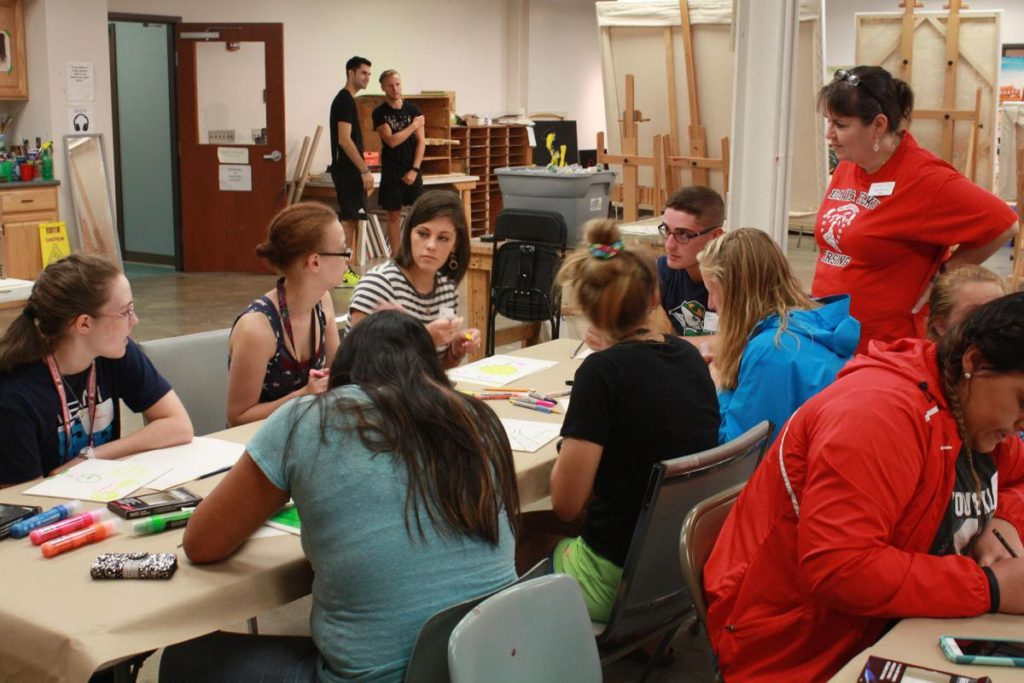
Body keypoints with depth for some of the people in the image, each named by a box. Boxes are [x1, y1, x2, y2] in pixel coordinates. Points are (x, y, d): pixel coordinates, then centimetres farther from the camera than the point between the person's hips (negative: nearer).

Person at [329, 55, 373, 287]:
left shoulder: (344, 100, 18)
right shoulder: (346, 100, -14)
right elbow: (344, 140, -21)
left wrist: (362, 170, 21)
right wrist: (365, 170, -21)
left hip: (347, 169, 10)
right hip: (348, 170, -10)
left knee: (351, 220, 11)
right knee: (350, 220, -9)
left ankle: (346, 270, 14)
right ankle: (344, 271, -8)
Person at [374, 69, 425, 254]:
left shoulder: (413, 110, 4)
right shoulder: (380, 113, -2)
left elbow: (421, 142, 1)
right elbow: (391, 141, -13)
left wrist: (414, 169, -8)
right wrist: (413, 126, -7)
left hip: (412, 170, 1)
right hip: (391, 171, -1)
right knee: (393, 215, 5)